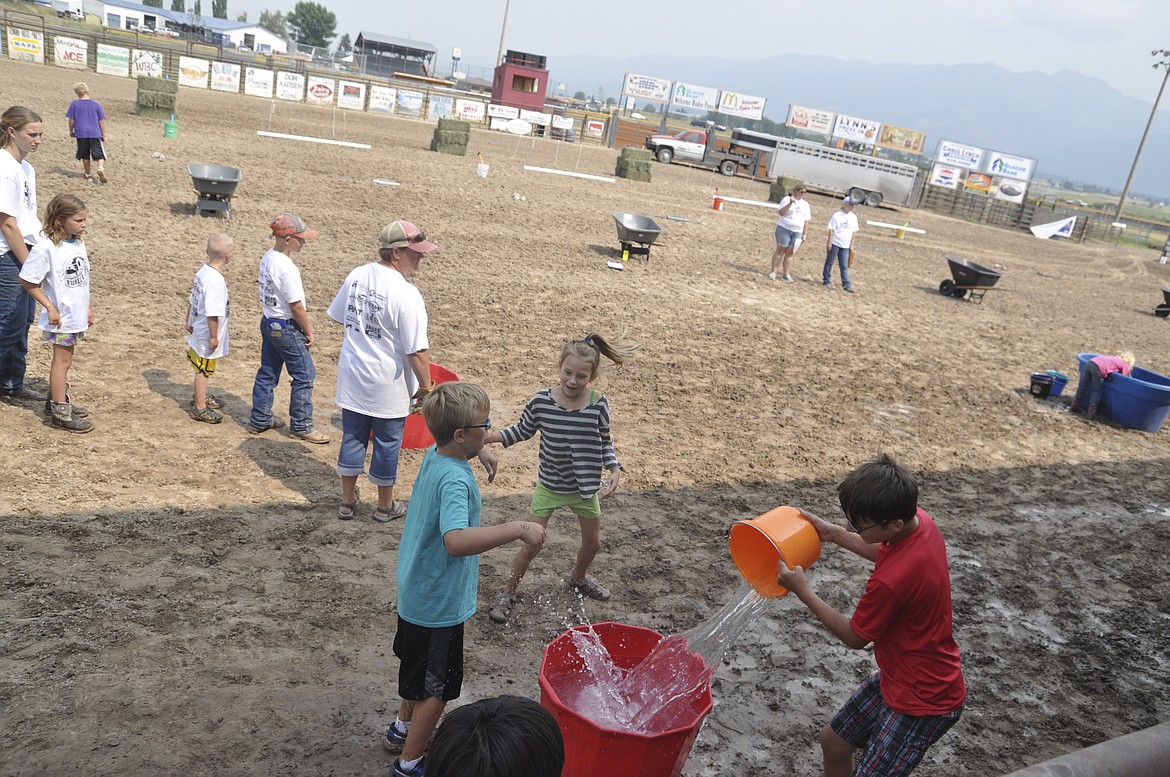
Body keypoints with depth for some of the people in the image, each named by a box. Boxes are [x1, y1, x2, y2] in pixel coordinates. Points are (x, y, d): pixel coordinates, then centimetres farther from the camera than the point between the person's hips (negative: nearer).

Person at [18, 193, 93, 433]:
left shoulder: (78, 244, 4)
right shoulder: (45, 248, -19)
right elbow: (27, 281, -15)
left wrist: (87, 307, 15)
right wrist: (50, 307, -16)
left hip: (77, 315, 7)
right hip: (60, 318, -7)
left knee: (64, 360, 19)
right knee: (62, 361, 1)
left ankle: (57, 400, 34)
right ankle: (60, 413, 9)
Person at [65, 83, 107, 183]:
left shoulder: (74, 104, -2)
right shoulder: (96, 104, -1)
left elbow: (71, 120, 0)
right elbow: (101, 121, 2)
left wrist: (71, 131, 16)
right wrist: (103, 135, 11)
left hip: (81, 133, 1)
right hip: (95, 133, -1)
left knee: (85, 156, 13)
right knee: (99, 154, -1)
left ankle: (88, 175, 20)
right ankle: (101, 168, -28)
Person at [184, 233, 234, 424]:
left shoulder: (202, 272, 1)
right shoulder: (216, 281, -27)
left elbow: (191, 300, 11)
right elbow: (212, 313, -27)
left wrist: (189, 323, 21)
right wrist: (214, 337, -19)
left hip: (199, 330, 9)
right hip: (208, 334, -9)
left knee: (202, 368, 25)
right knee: (204, 370, 4)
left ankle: (199, 396, 43)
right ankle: (200, 408, 15)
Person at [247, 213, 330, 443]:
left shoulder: (267, 258, 3)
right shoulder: (287, 268, -25)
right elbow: (296, 306, -21)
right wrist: (308, 331, -8)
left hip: (268, 322, 9)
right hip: (286, 328, -9)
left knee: (268, 373, 18)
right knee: (304, 376, 2)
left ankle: (259, 420, 29)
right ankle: (301, 426, 11)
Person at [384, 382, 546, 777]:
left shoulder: (433, 456, -4)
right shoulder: (455, 480, -33)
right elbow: (455, 540, -49)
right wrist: (517, 529, -49)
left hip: (417, 591, 10)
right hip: (439, 603, -10)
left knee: (419, 670, 31)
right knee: (438, 688, 11)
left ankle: (403, 729, 51)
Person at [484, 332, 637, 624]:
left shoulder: (598, 403, -18)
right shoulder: (541, 401, -20)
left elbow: (605, 442, -3)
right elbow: (522, 431, -1)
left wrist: (614, 470, -16)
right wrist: (490, 436, -13)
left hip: (584, 488, 2)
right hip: (549, 486, -2)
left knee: (592, 543, 19)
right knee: (531, 544, 2)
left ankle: (579, 577, 52)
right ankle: (508, 591, 26)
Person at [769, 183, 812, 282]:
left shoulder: (805, 205, 12)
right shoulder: (787, 199, -1)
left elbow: (806, 221, 12)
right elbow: (781, 212, -13)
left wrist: (804, 234, 5)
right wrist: (790, 203, -22)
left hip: (797, 232, 3)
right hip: (784, 229, -3)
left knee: (789, 253, 3)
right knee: (780, 250, -2)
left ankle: (787, 274, 6)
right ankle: (774, 271, 2)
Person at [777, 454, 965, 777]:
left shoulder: (890, 581, -38)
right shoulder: (919, 520, -13)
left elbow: (854, 637, -17)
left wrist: (801, 590, -12)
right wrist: (834, 534, 4)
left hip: (924, 701, -9)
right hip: (898, 676, 10)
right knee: (833, 741, 21)